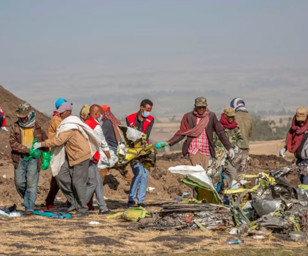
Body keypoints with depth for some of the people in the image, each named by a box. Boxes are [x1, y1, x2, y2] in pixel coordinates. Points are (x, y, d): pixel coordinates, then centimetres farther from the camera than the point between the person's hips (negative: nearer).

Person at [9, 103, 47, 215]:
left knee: (31, 183, -7)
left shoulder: (37, 127, 4)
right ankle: (27, 200, 28)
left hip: (33, 159, -1)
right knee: (19, 183, 3)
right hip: (20, 159, 1)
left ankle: (29, 208, -4)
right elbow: (13, 143, -7)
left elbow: (45, 142, 17)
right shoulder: (15, 126, 3)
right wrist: (28, 150, -16)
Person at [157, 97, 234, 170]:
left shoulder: (211, 116, 5)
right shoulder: (188, 116, 3)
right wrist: (168, 143, -4)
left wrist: (229, 148, 3)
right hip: (194, 150, -2)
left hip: (206, 151, 2)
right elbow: (182, 133, 7)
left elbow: (220, 132, 6)